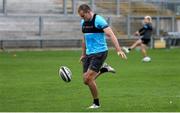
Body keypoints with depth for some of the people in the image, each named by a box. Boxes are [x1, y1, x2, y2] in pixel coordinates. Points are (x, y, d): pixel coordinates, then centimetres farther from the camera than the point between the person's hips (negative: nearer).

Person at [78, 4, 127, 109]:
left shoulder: (98, 20, -14)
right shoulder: (83, 22, 10)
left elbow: (111, 34, -22)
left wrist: (119, 50, -31)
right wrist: (83, 54, 24)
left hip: (100, 53, -8)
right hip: (89, 54, 8)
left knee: (88, 79, -14)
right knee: (86, 80, 1)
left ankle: (96, 103, 3)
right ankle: (102, 70, 26)